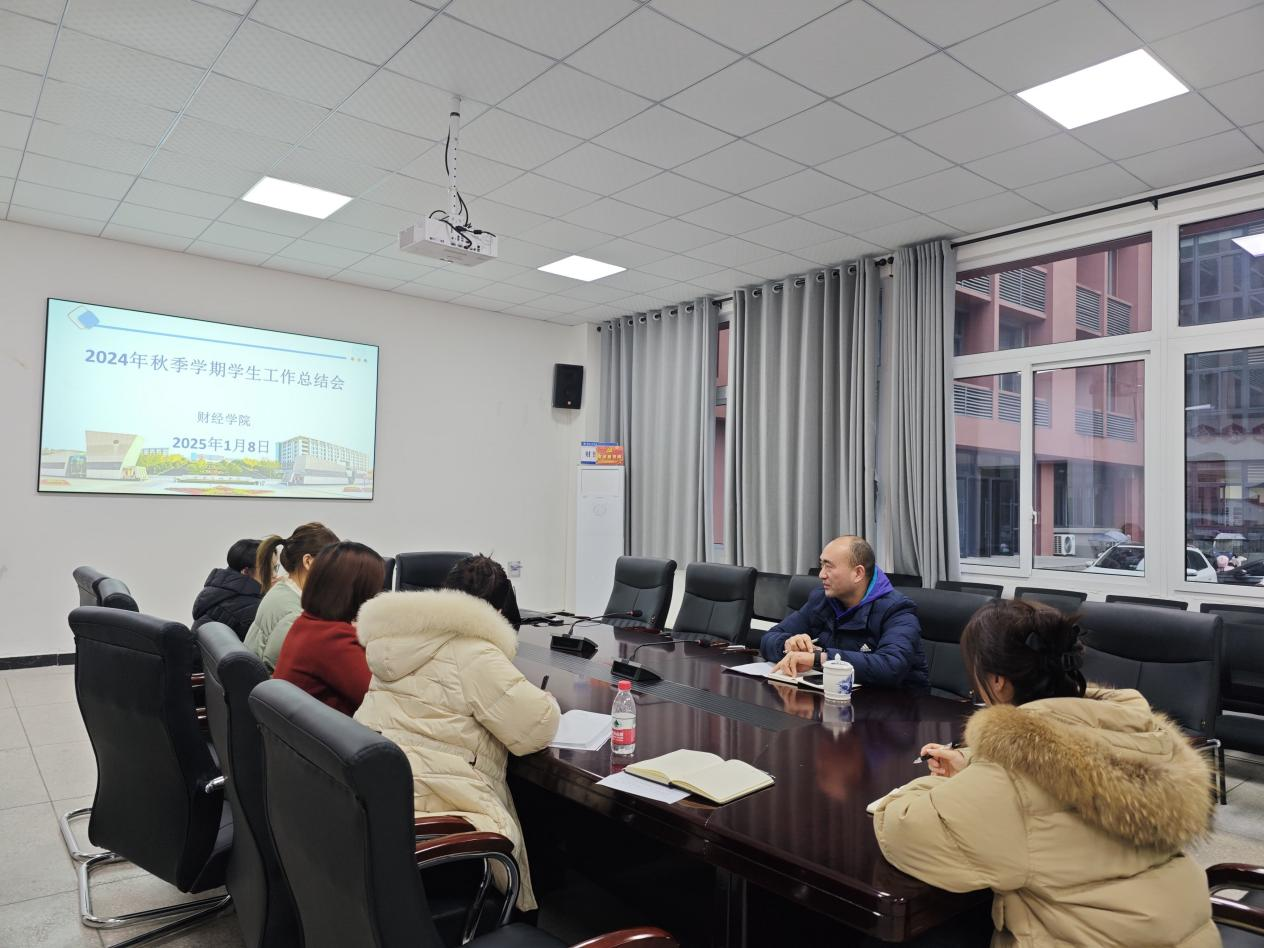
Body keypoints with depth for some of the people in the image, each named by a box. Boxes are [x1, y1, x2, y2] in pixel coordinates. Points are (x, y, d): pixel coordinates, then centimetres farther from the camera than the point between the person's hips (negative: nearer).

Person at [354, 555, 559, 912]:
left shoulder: (405, 641, 13)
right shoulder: (476, 657, -13)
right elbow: (536, 729, -11)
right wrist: (543, 702, 11)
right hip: (422, 803, -9)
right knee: (506, 838, 7)